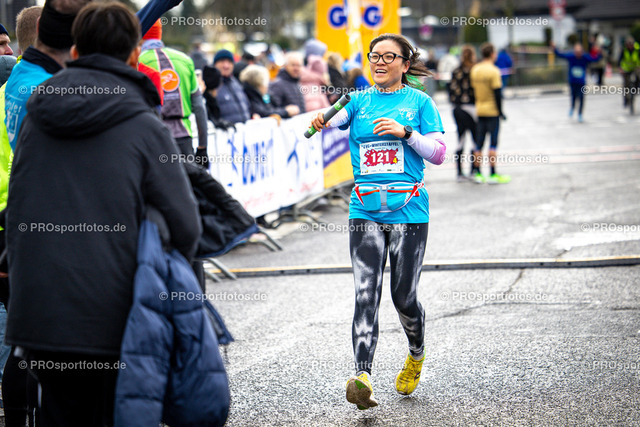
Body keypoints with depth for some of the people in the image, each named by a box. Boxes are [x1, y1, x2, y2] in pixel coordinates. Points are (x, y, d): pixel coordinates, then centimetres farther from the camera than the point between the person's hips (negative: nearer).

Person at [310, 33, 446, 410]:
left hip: (408, 210, -2)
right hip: (365, 211, 2)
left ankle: (417, 355, 33)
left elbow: (439, 153, 0)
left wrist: (405, 132, -14)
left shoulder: (419, 102, 5)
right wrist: (320, 120, -30)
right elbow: (334, 118, -7)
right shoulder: (359, 100, 12)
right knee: (366, 295, -11)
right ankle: (363, 378, -19)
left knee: (404, 297, 4)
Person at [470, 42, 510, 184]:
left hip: (480, 111, 6)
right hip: (492, 111, -6)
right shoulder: (493, 71, -14)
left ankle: (477, 173, 10)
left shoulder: (475, 70, 6)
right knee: (493, 142, -2)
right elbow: (497, 93, -15)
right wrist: (500, 111, -9)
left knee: (479, 144, 9)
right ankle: (493, 175, -2)